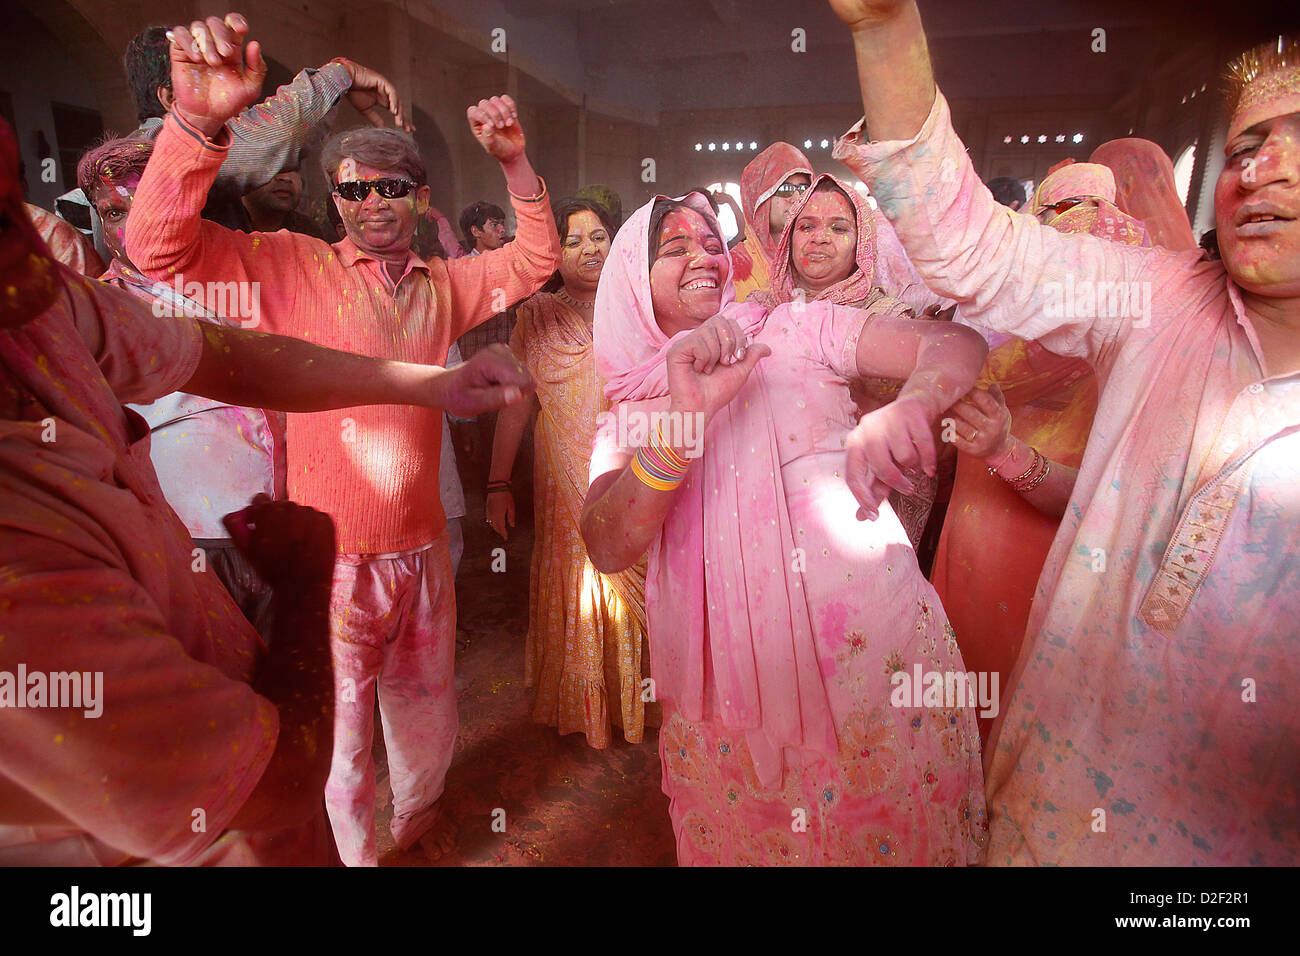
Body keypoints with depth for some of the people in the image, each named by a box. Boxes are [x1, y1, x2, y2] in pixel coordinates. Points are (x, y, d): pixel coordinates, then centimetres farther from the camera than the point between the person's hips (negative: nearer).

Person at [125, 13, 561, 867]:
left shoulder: (443, 286, 8)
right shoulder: (297, 268, -6)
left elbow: (537, 259, 11)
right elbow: (161, 245, -16)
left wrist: (515, 163, -3)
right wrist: (198, 121, -31)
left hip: (421, 549, 5)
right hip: (333, 557, -4)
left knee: (425, 705, 24)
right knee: (338, 730, 13)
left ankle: (418, 807, 52)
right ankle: (351, 852, 39)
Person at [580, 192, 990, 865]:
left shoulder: (798, 331, 2)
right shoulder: (629, 417, 4)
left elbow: (958, 344, -5)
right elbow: (608, 549, -13)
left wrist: (907, 407, -27)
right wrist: (685, 416, -26)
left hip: (874, 650, 0)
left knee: (890, 836, 12)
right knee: (750, 842, 14)